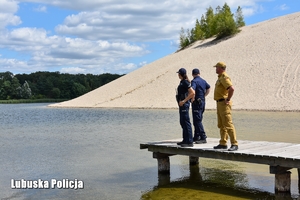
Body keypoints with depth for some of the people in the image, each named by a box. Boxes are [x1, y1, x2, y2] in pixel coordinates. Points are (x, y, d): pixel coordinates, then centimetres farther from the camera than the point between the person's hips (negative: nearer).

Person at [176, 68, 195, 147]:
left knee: (186, 122, -10)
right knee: (182, 122, 15)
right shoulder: (182, 82, 15)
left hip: (184, 104, -11)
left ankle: (189, 142, -9)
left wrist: (184, 101, -21)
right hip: (181, 104, 11)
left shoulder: (185, 82, -14)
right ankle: (185, 140, 22)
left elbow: (192, 93, -22)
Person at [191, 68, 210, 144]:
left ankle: (203, 137, -10)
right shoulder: (203, 81, 11)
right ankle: (196, 137, 23)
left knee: (197, 121, -6)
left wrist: (192, 99, -17)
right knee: (198, 120, 16)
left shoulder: (194, 81, -14)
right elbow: (209, 88, 22)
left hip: (196, 102, -8)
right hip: (202, 101, 8)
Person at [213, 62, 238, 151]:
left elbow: (231, 89, -29)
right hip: (220, 103, 11)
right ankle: (223, 143, 20)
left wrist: (228, 99, -21)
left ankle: (234, 144, -10)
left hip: (224, 104, -11)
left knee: (228, 124, -12)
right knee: (221, 125, 13)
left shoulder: (224, 78, -15)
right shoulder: (220, 77, 17)